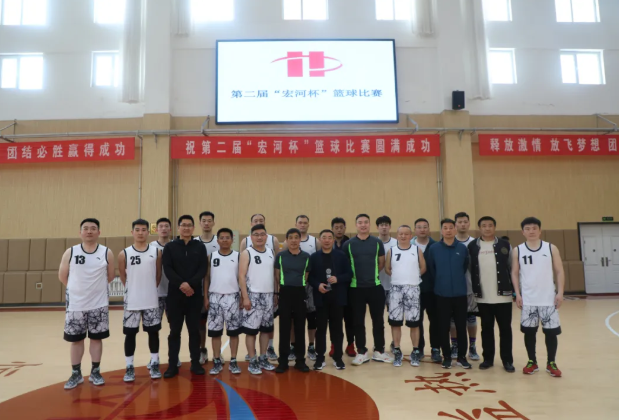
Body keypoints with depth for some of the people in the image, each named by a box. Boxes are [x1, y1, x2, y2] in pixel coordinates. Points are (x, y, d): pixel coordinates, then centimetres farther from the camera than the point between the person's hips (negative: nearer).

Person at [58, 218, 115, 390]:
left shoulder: (107, 253, -2)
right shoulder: (70, 253, -2)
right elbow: (62, 276, 7)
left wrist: (95, 287, 10)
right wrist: (78, 289, 9)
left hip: (99, 304, 0)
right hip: (76, 304, 0)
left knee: (96, 338, 8)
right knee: (76, 339, 9)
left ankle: (95, 372, 21)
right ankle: (76, 374, 23)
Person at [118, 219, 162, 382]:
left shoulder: (156, 252, 0)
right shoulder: (124, 254, -3)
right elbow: (123, 277, 7)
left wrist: (149, 289, 9)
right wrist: (134, 289, 8)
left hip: (151, 301, 1)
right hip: (132, 301, -1)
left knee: (153, 332, 8)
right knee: (130, 333, 6)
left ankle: (154, 364, 22)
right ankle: (129, 367, 18)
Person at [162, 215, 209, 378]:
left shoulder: (200, 247, 7)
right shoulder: (170, 247, 5)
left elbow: (203, 269, -3)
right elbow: (167, 269, -5)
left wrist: (190, 284, -17)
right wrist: (181, 284, -19)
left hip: (195, 295, 1)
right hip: (175, 295, -1)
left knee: (194, 330, 7)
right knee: (175, 331, 5)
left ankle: (196, 363, 17)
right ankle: (172, 365, 14)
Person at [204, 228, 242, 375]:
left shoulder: (238, 256, 1)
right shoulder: (211, 256, 4)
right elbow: (207, 278, 6)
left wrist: (242, 297, -1)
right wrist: (205, 297, 1)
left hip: (232, 297, -1)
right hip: (215, 297, 1)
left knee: (234, 331, 3)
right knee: (215, 331, 5)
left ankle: (233, 361, 14)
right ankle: (217, 362, 16)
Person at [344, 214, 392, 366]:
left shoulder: (377, 242, 2)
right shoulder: (348, 244, -1)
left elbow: (382, 263, 9)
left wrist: (372, 274, 6)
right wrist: (354, 276, 2)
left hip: (375, 286, 1)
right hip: (356, 288, -1)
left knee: (378, 320, 8)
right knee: (358, 321, 6)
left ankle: (379, 351, 21)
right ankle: (361, 352, 17)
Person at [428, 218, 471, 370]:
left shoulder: (462, 248, -1)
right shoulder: (434, 248, -3)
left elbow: (466, 266, 10)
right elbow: (431, 268, 6)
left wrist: (458, 279, 12)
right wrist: (441, 281, 9)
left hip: (460, 293, 1)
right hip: (442, 294, -1)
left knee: (461, 326, 6)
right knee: (444, 327, 6)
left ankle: (462, 357, 19)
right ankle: (446, 357, 18)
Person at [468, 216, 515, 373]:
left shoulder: (504, 245, 2)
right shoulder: (472, 246, 2)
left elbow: (512, 268, 4)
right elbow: (470, 270, 3)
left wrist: (514, 289, 0)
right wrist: (474, 290, 0)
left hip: (503, 295, 0)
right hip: (482, 297, 1)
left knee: (505, 328, 6)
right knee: (486, 328, 10)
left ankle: (507, 360, 16)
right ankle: (488, 358, 20)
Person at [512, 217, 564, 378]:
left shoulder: (551, 248, 2)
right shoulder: (518, 250, 2)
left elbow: (559, 271, 3)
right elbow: (514, 273, 4)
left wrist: (560, 292, -5)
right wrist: (517, 294, -3)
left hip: (548, 299, 0)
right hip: (528, 300, 0)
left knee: (551, 331, 4)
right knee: (529, 331, 6)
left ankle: (551, 363, 20)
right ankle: (532, 362, 21)